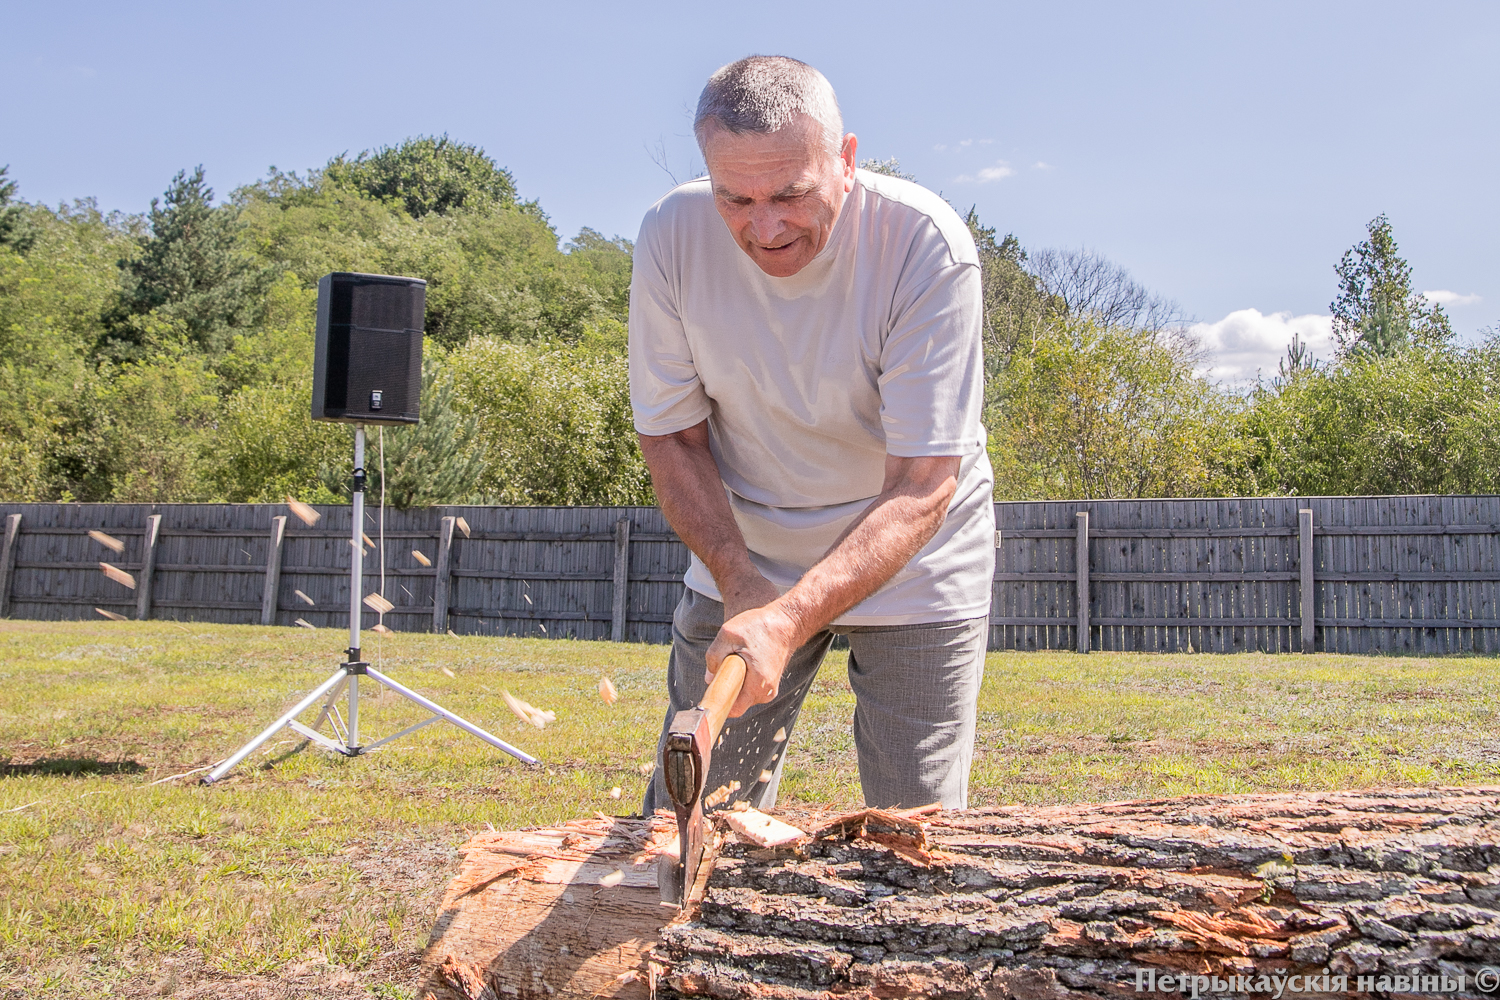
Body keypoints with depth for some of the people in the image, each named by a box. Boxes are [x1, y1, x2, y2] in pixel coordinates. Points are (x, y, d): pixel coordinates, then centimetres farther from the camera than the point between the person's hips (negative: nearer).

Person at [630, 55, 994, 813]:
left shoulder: (928, 245, -26)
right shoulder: (672, 236, -18)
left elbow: (921, 488, -28)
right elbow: (669, 437, -7)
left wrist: (788, 619, -39)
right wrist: (742, 585, -19)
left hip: (912, 561, -2)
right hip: (741, 554, 2)